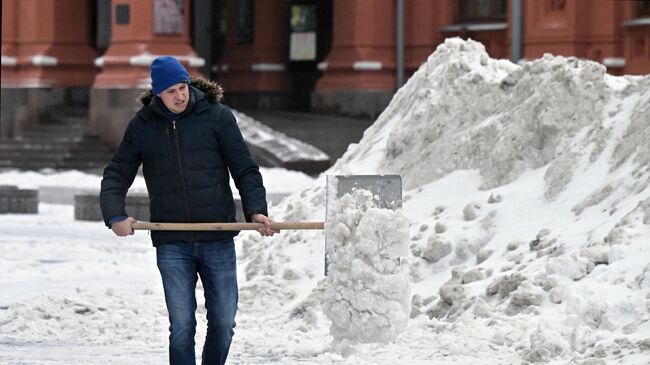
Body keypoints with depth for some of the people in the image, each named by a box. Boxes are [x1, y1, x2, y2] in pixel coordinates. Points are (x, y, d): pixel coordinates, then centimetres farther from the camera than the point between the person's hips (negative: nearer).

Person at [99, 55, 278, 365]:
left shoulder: (217, 116, -1)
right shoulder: (142, 125, 5)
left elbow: (245, 170, -2)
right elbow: (116, 175, 6)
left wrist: (255, 210, -18)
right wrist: (115, 216, -11)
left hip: (218, 240, 0)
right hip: (172, 246, 0)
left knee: (223, 322, 5)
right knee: (182, 326, -4)